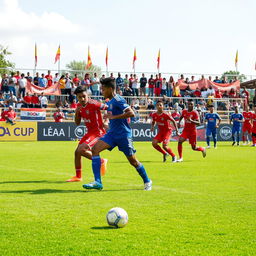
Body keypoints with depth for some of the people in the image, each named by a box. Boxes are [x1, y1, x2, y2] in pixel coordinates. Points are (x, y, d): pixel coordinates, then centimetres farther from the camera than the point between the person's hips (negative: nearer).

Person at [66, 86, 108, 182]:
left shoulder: (93, 104, -20)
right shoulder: (79, 106, 4)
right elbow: (77, 123, 9)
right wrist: (77, 112, -8)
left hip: (98, 132, -9)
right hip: (89, 132, 9)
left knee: (81, 150, -23)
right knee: (77, 152, 11)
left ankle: (101, 161, -4)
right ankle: (78, 176, 25)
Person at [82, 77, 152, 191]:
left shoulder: (118, 100, -14)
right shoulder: (110, 102, 12)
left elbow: (131, 113, -26)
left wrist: (114, 116, -25)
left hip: (123, 134, -8)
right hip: (112, 133, 8)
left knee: (133, 160, 2)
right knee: (95, 149, -12)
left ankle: (147, 181, 26)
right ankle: (97, 182, -16)